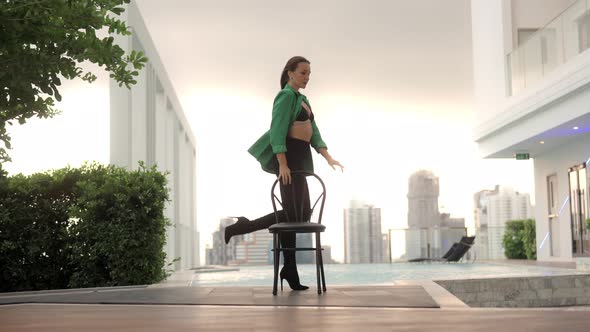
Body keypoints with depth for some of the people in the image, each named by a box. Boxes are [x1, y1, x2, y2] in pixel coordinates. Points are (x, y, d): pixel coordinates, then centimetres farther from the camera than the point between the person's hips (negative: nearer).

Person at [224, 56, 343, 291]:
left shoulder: (302, 100, 21)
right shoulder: (286, 96, -7)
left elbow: (314, 133, 15)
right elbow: (277, 131, -17)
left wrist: (328, 158, 2)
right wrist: (283, 164, -25)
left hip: (300, 158, 10)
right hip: (288, 156, -10)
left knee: (302, 214, 8)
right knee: (292, 213, -9)